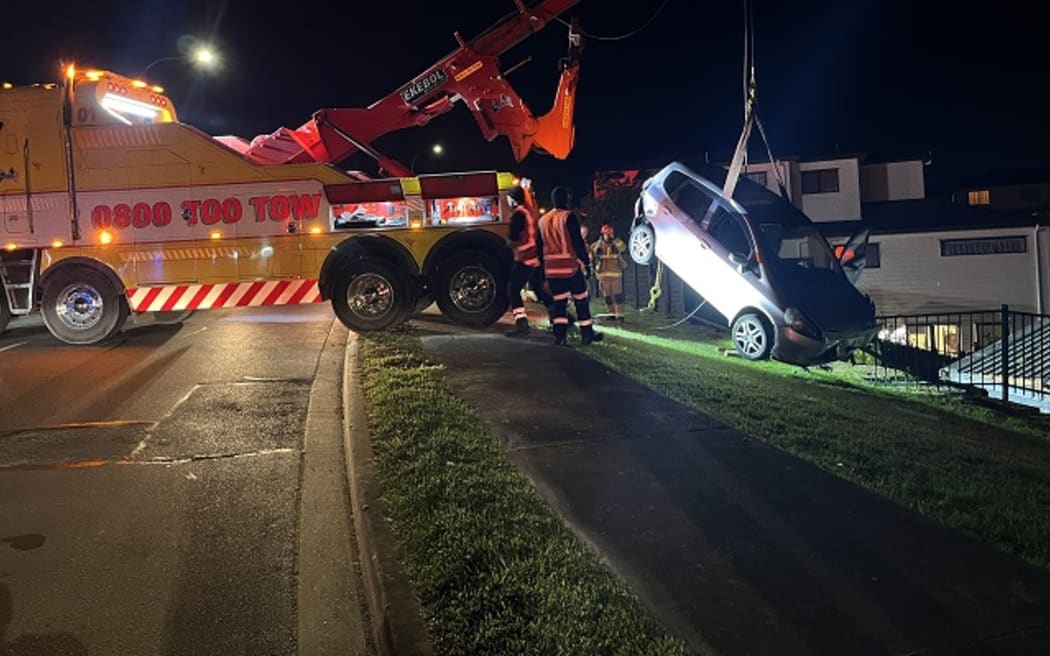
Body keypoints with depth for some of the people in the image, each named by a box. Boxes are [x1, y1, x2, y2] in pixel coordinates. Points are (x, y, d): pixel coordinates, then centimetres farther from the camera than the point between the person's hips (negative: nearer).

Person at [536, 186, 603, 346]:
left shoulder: (543, 220, 11)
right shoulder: (569, 217, -9)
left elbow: (539, 247, 16)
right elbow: (578, 243, -13)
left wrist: (544, 266, 23)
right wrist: (587, 263, -6)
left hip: (551, 269, 6)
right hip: (570, 267, -5)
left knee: (559, 302, 9)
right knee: (581, 300, 6)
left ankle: (560, 336, 2)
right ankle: (587, 334, 11)